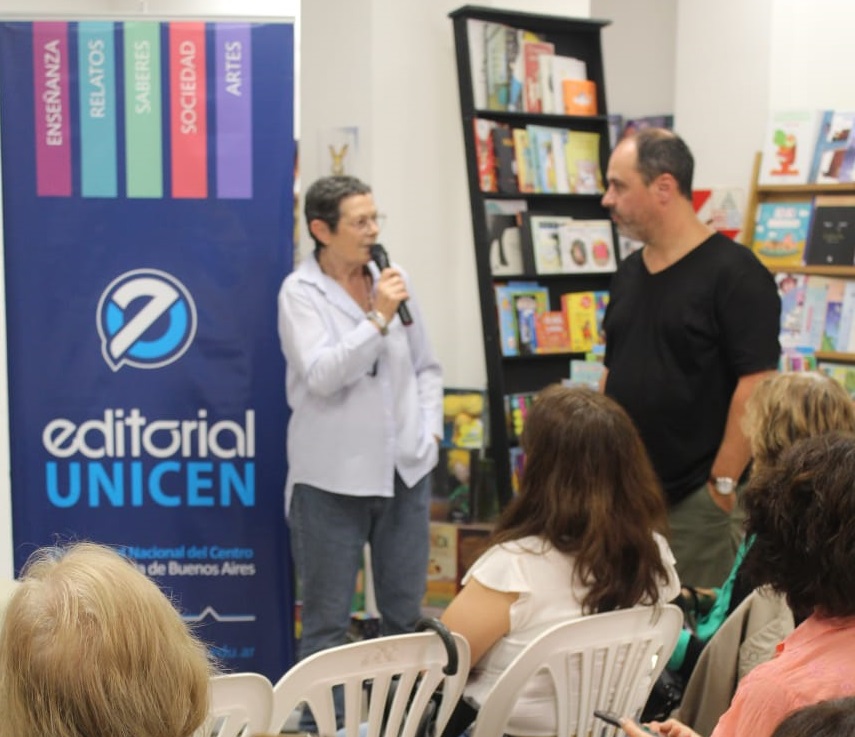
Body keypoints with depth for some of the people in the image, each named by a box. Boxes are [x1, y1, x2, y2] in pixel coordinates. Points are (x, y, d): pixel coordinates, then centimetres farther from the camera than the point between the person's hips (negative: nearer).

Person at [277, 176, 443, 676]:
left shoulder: (394, 278, 6)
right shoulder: (301, 292, -7)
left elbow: (426, 366, 14)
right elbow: (321, 376, -19)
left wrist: (431, 430, 3)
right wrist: (378, 319, -18)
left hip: (405, 469, 5)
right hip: (334, 478, -4)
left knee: (406, 613, 13)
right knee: (328, 623, 5)